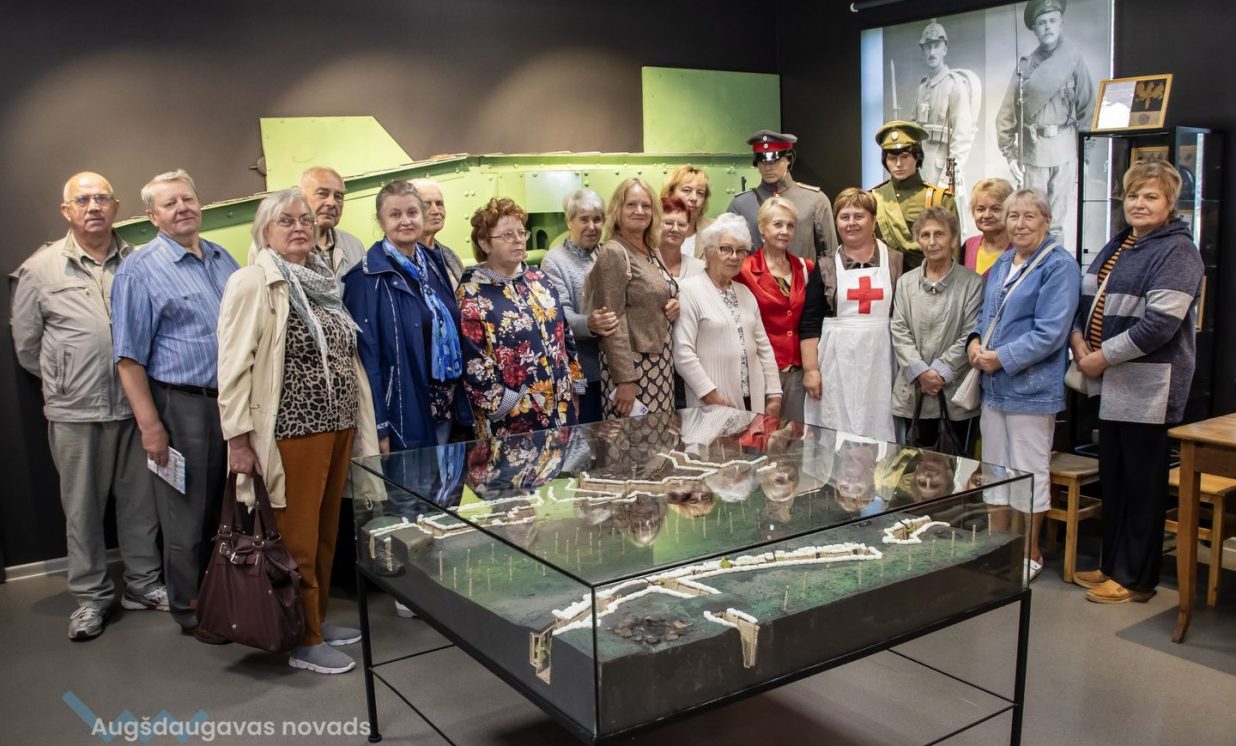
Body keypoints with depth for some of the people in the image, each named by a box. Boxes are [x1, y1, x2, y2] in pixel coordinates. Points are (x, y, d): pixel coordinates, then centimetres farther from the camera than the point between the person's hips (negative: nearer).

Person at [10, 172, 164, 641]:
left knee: (140, 501, 10)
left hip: (135, 405, 1)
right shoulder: (39, 269, 0)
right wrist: (66, 382, 9)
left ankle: (143, 584, 25)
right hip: (75, 411, -1)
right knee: (82, 507, 8)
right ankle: (91, 596, 22)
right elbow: (26, 345, 7)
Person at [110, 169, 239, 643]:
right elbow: (129, 356, -10)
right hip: (182, 406, -6)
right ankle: (191, 610, 22)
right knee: (190, 517, 5)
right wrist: (150, 424, -15)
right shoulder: (140, 271, -7)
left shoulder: (223, 260, 11)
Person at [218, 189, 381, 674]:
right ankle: (302, 640, 14)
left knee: (326, 531, 15)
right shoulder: (253, 283, -8)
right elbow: (235, 365, -12)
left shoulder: (321, 282, 13)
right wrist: (238, 437, -15)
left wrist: (360, 424, 17)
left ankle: (318, 618, 30)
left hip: (337, 427, 7)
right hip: (293, 431, -7)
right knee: (297, 538, 2)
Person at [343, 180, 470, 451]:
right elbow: (366, 354, -15)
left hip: (445, 407, 7)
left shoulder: (433, 264, 9)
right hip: (404, 412, -6)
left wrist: (460, 403, 11)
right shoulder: (368, 278, -12)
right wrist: (379, 426, -19)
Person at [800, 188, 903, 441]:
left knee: (878, 433, 2)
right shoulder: (826, 268, 6)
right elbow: (809, 324, 3)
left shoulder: (896, 263, 5)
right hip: (836, 368, 0)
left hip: (881, 365, 0)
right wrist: (810, 369, -4)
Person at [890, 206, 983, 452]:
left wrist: (941, 372, -12)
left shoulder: (972, 282, -1)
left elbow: (970, 334, -6)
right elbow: (899, 331, 2)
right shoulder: (905, 282, 10)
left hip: (955, 392, -2)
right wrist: (921, 371, -10)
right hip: (913, 392, 3)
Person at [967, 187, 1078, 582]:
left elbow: (1050, 332, -18)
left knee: (1030, 474, 4)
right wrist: (975, 341, 0)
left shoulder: (1059, 266, -11)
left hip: (1031, 386, -8)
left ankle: (1031, 554, 19)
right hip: (994, 385, 8)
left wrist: (1002, 358, -19)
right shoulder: (1001, 264, 13)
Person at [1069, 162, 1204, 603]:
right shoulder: (1117, 246, 16)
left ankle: (1136, 580, 13)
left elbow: (1159, 323, -20)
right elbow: (1086, 298, 18)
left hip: (1148, 386, -8)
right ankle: (1112, 566, 28)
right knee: (1111, 479, 15)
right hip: (1112, 384, 8)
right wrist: (1078, 339, -1)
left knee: (1142, 485, 2)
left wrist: (1102, 357, -16)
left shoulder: (1177, 252, -11)